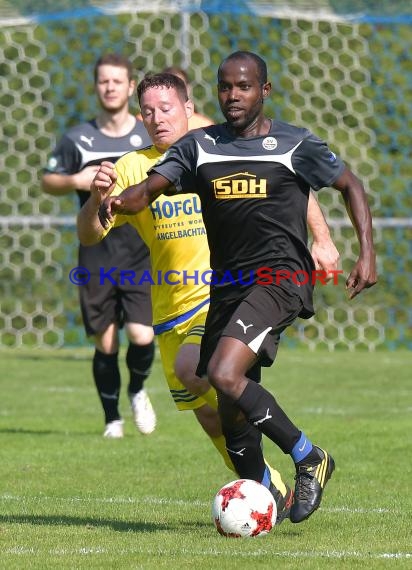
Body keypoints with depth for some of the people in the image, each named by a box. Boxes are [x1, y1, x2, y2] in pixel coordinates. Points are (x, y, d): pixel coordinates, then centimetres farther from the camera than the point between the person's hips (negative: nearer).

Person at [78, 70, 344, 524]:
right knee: (210, 417, 7)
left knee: (191, 369, -30)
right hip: (173, 309, 4)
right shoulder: (133, 168, 2)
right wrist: (97, 199, -24)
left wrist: (322, 239, 0)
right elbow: (89, 235, -4)